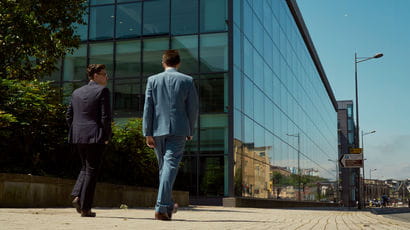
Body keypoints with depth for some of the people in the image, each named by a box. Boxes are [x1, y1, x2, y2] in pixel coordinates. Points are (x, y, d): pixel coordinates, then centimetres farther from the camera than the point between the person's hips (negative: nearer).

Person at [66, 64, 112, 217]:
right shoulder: (102, 91, -6)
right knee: (91, 170, 1)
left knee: (85, 167, 23)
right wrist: (106, 137, -3)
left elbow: (69, 116, 13)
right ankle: (85, 208, 3)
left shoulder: (76, 92, 14)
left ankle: (77, 195, 4)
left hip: (77, 137, 6)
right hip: (95, 137, -6)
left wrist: (75, 133, 17)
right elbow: (105, 117, -12)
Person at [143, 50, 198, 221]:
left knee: (163, 167, 15)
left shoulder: (153, 80, 5)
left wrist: (147, 133, 1)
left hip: (158, 130, 2)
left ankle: (168, 206, 24)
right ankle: (161, 208, -16)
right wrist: (190, 131, 12)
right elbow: (193, 108, 1)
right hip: (178, 129, -2)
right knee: (170, 166, -6)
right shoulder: (187, 80, 2)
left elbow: (148, 108, 0)